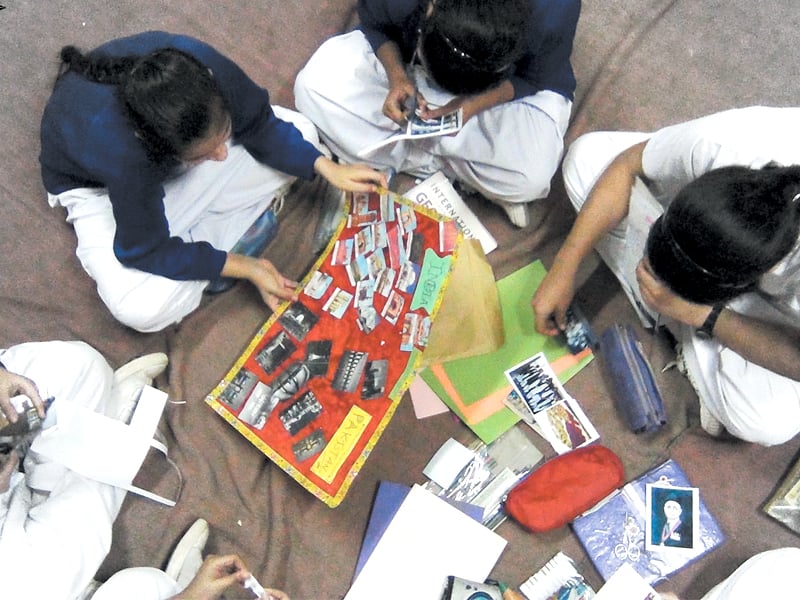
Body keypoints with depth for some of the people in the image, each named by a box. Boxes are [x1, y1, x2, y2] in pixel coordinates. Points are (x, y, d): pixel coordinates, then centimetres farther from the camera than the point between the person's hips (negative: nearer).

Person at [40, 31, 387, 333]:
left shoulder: (202, 66, -35)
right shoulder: (122, 151, -44)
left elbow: (260, 125, -14)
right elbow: (145, 251, -27)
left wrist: (326, 167, -26)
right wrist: (243, 267, -27)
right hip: (96, 182, -4)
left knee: (301, 135, -12)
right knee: (143, 307, -30)